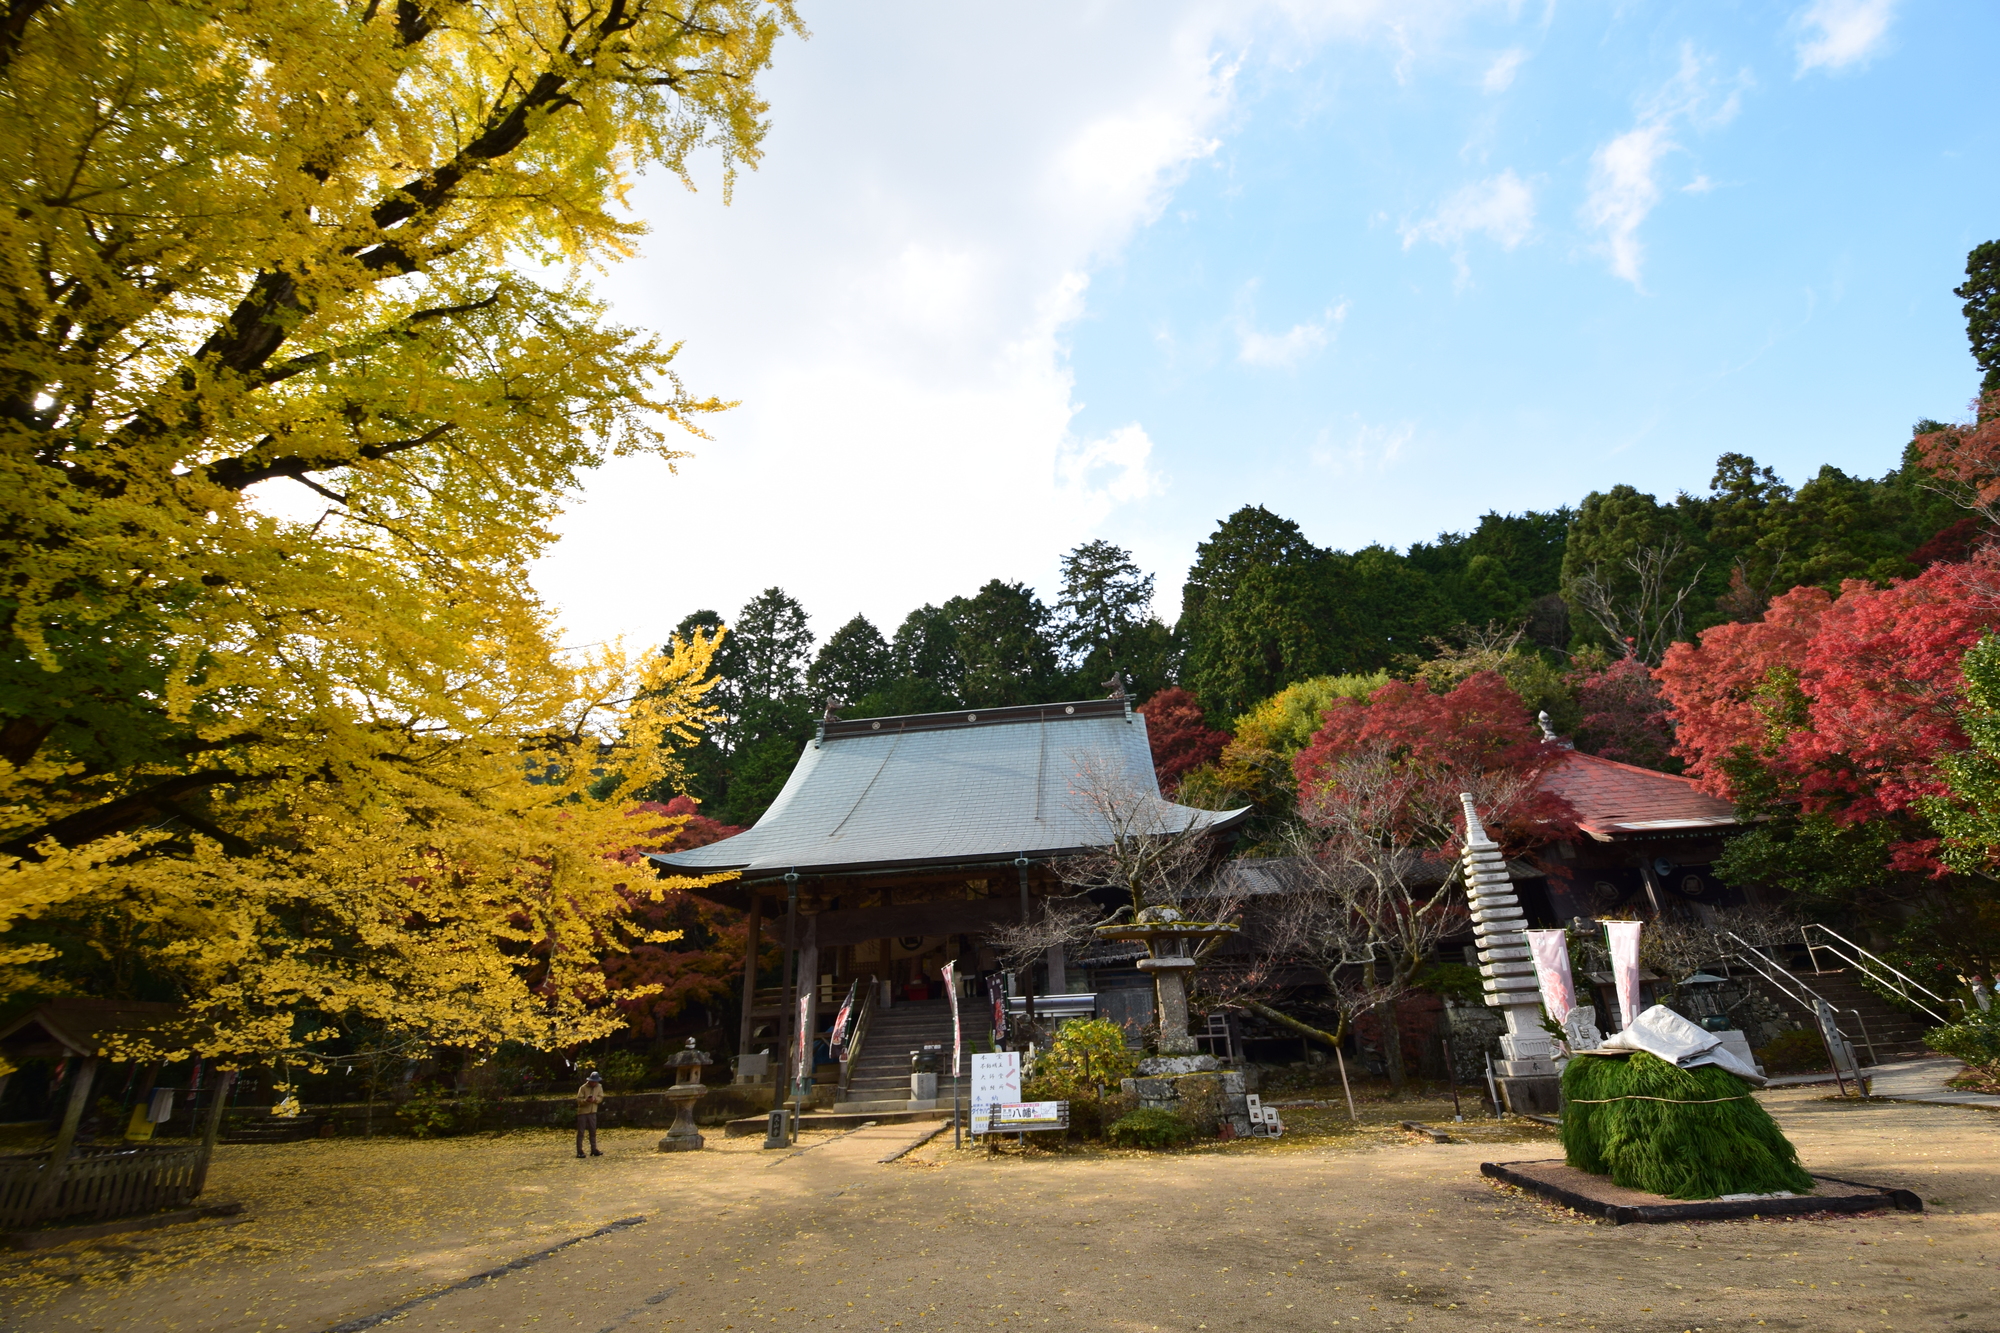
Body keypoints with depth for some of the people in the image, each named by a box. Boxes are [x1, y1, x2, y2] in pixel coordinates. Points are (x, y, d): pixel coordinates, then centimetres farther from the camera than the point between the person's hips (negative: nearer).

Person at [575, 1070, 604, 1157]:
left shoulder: (599, 1087, 1)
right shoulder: (583, 1088, -12)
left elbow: (601, 1097, 0)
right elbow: (579, 1099, -13)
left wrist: (595, 1099, -21)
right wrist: (586, 1100, -31)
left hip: (592, 1112, 4)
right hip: (582, 1112, -4)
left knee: (593, 1131, 9)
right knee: (580, 1132, -1)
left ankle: (594, 1149, 17)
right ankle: (579, 1151, 4)